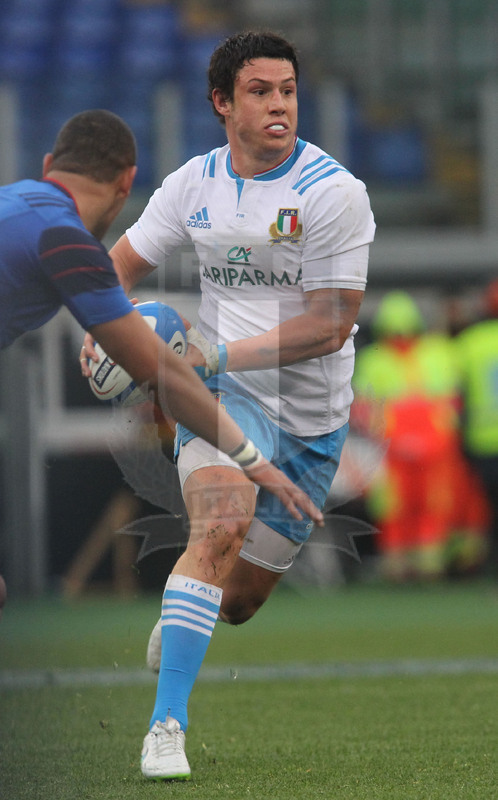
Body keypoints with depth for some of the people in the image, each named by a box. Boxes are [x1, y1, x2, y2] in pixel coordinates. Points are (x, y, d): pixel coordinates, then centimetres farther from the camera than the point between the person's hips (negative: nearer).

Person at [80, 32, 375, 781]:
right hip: (221, 388, 0)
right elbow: (121, 263, 14)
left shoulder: (335, 192, -13)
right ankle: (166, 727, -30)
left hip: (310, 412, 0)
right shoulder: (195, 183, 0)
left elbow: (330, 324, -16)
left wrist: (222, 354, -21)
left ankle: (178, 621, 48)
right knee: (220, 527, -30)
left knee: (239, 600, 9)